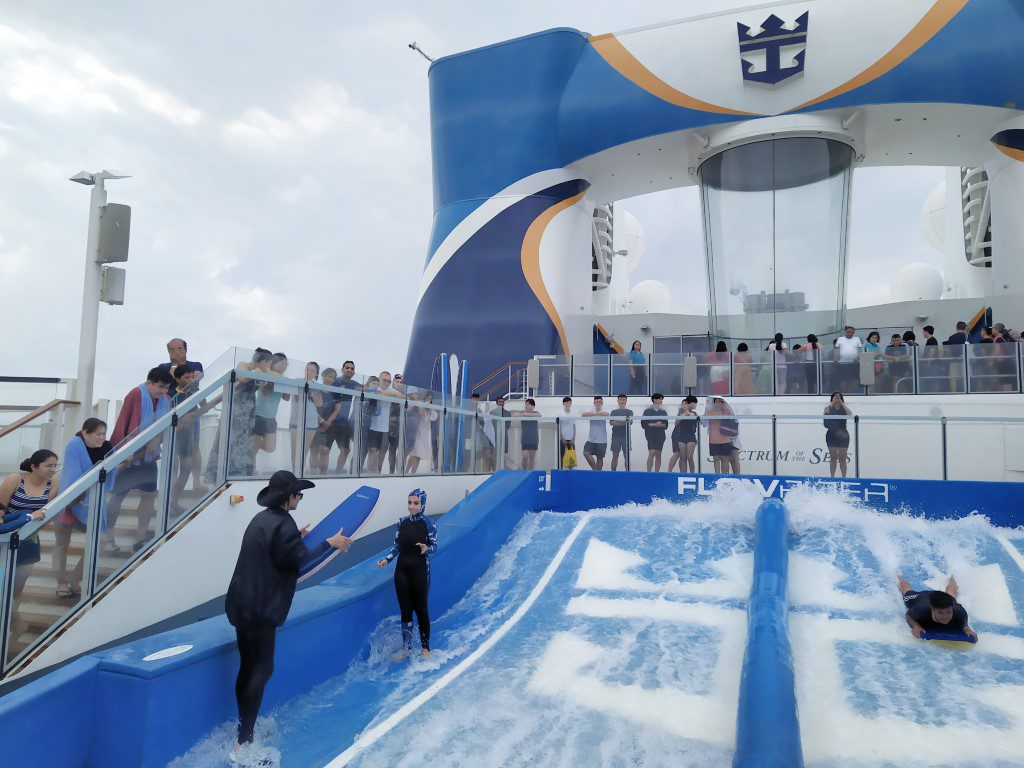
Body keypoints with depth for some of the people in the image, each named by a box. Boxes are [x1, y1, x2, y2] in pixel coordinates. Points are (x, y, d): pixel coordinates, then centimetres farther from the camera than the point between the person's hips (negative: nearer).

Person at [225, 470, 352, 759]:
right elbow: (300, 561, -17)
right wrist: (329, 543, -8)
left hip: (242, 604, 9)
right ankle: (243, 743, -3)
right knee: (262, 669, -4)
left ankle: (245, 729, 25)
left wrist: (297, 538, 30)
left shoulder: (262, 519, 11)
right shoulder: (283, 523, -17)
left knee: (249, 666, 16)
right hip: (261, 608, -9)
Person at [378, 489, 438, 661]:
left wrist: (426, 549, -26)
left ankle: (425, 647, 19)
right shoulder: (402, 522, 3)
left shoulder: (427, 524, -9)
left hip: (420, 569, -4)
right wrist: (386, 560, -2)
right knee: (405, 610, 11)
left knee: (421, 609, 4)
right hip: (402, 569, 4)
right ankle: (406, 647, 23)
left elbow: (434, 546, -4)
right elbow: (397, 546, 11)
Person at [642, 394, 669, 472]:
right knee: (651, 453, -13)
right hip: (651, 435, -4)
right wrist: (654, 424, -14)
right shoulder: (648, 411, 1)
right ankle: (649, 471, -11)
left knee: (658, 455, 5)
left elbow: (666, 425, 11)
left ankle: (657, 472, 10)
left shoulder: (663, 412, 12)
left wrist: (661, 425, -10)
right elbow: (643, 424, -4)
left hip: (661, 435, 4)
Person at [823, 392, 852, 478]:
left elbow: (850, 414, -16)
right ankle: (832, 477, 6)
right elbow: (826, 412, -19)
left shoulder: (844, 408, 5)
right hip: (832, 434, -1)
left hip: (843, 435, 1)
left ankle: (844, 477, 10)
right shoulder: (829, 408, 4)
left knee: (843, 458, 4)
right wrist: (832, 403, -15)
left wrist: (842, 403, -13)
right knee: (833, 458, 2)